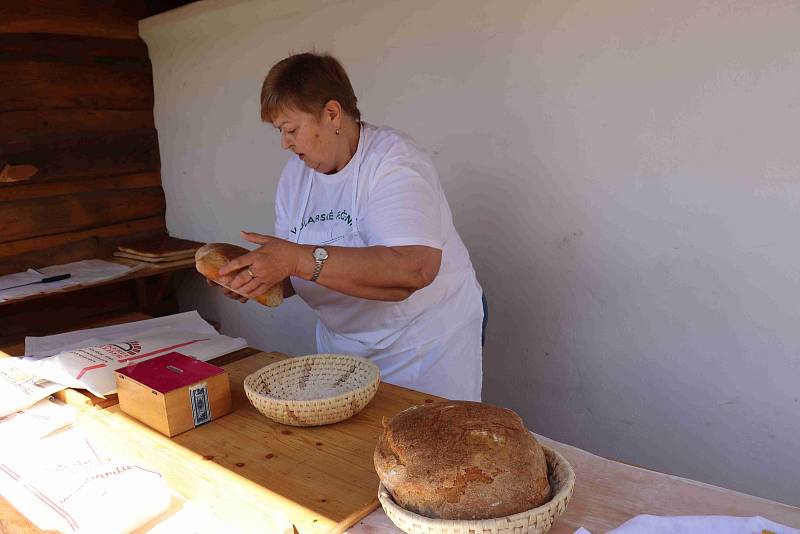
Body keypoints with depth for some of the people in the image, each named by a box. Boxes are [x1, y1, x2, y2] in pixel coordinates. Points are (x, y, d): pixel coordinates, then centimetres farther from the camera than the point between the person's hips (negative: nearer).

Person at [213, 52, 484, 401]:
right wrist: (255, 278, -17)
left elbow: (414, 269, -35)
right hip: (341, 342, 6)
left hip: (425, 345, -6)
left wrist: (299, 259, -38)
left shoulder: (393, 160, -19)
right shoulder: (295, 174, 3)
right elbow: (293, 277, 5)